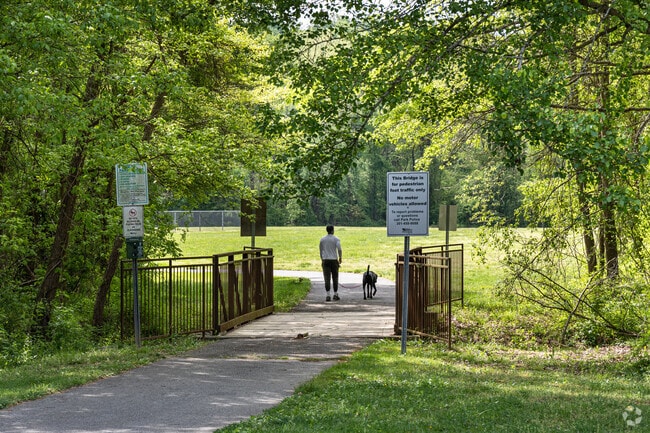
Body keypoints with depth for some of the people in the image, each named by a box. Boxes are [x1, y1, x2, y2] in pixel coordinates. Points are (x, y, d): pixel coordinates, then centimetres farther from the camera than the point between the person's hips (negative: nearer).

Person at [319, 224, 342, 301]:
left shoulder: (322, 239, 6)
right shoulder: (336, 239, -4)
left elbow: (321, 250, 13)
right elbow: (339, 249, -15)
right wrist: (340, 258, 0)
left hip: (325, 260, 2)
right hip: (334, 260, -2)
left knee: (327, 278, -2)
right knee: (335, 278, 9)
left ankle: (328, 296, -9)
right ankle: (335, 295, 13)